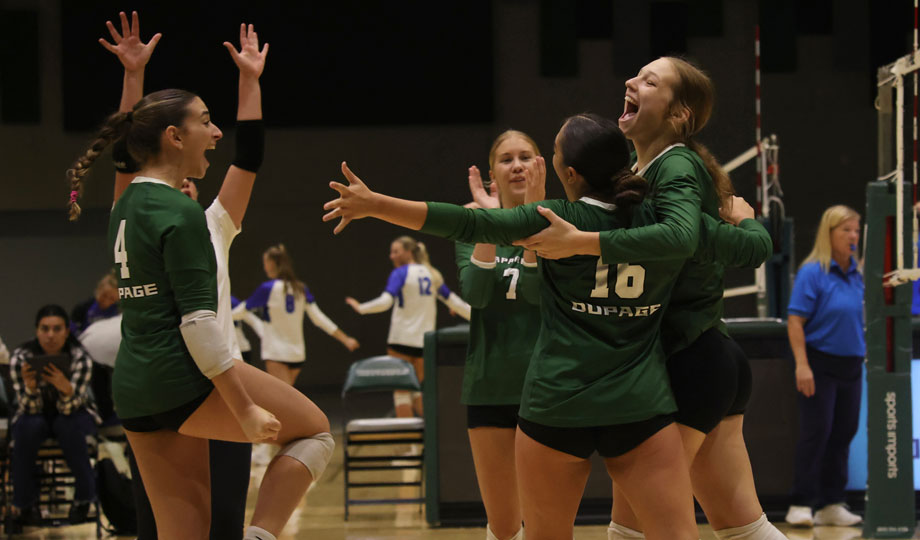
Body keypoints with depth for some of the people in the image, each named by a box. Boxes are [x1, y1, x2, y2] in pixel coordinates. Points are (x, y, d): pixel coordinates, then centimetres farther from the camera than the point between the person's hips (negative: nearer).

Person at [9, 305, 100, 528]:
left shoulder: (80, 358, -21)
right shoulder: (21, 358, -19)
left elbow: (68, 409, -23)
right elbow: (31, 409, -18)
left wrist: (65, 387, -46)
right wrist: (30, 387, -41)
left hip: (75, 414, -1)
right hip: (37, 415, 1)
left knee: (68, 426, -34)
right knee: (28, 426, -32)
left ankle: (85, 496, -16)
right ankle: (24, 502, -17)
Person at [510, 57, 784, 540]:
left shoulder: (677, 166, -14)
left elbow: (679, 237, -37)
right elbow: (756, 247, 16)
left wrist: (580, 242, -38)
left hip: (683, 369, -10)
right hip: (713, 361, 10)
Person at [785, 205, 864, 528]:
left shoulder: (858, 274, 9)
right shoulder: (812, 272, -9)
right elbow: (795, 321, -13)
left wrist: (866, 355, 15)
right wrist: (802, 364, -20)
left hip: (851, 365, 6)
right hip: (820, 362, -6)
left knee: (843, 434, 8)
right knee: (816, 433, -7)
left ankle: (832, 505, 15)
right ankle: (801, 505, -1)